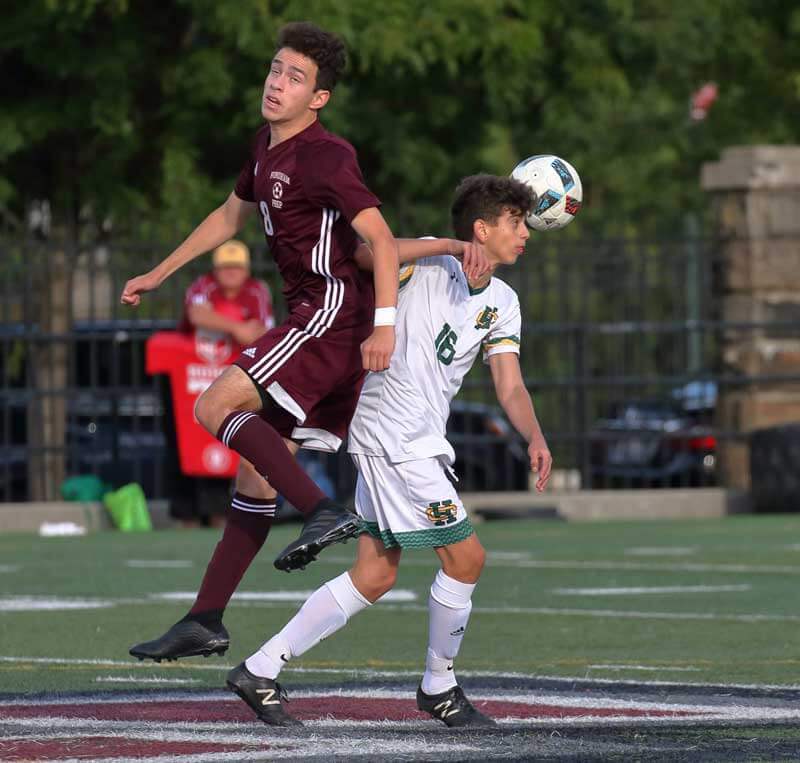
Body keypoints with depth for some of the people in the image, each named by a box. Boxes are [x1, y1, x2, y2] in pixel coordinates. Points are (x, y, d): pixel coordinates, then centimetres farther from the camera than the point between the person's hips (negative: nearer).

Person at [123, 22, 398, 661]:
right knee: (257, 466, 8)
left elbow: (380, 236, -22)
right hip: (314, 319, 9)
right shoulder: (269, 148, 15)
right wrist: (159, 275, 36)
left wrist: (385, 323, -32)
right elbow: (232, 215, 32)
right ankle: (206, 621, 10)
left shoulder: (324, 157, -14)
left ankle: (324, 512, -22)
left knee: (216, 406, -18)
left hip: (335, 312, -9)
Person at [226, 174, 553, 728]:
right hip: (393, 437, -9)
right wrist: (445, 246, -34)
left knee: (375, 577, 7)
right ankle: (439, 686, 10)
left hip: (420, 442, 9)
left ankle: (260, 671, 12)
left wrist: (536, 437, -15)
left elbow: (510, 386, 5)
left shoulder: (502, 303, 11)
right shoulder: (427, 263, -11)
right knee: (466, 557, -7)